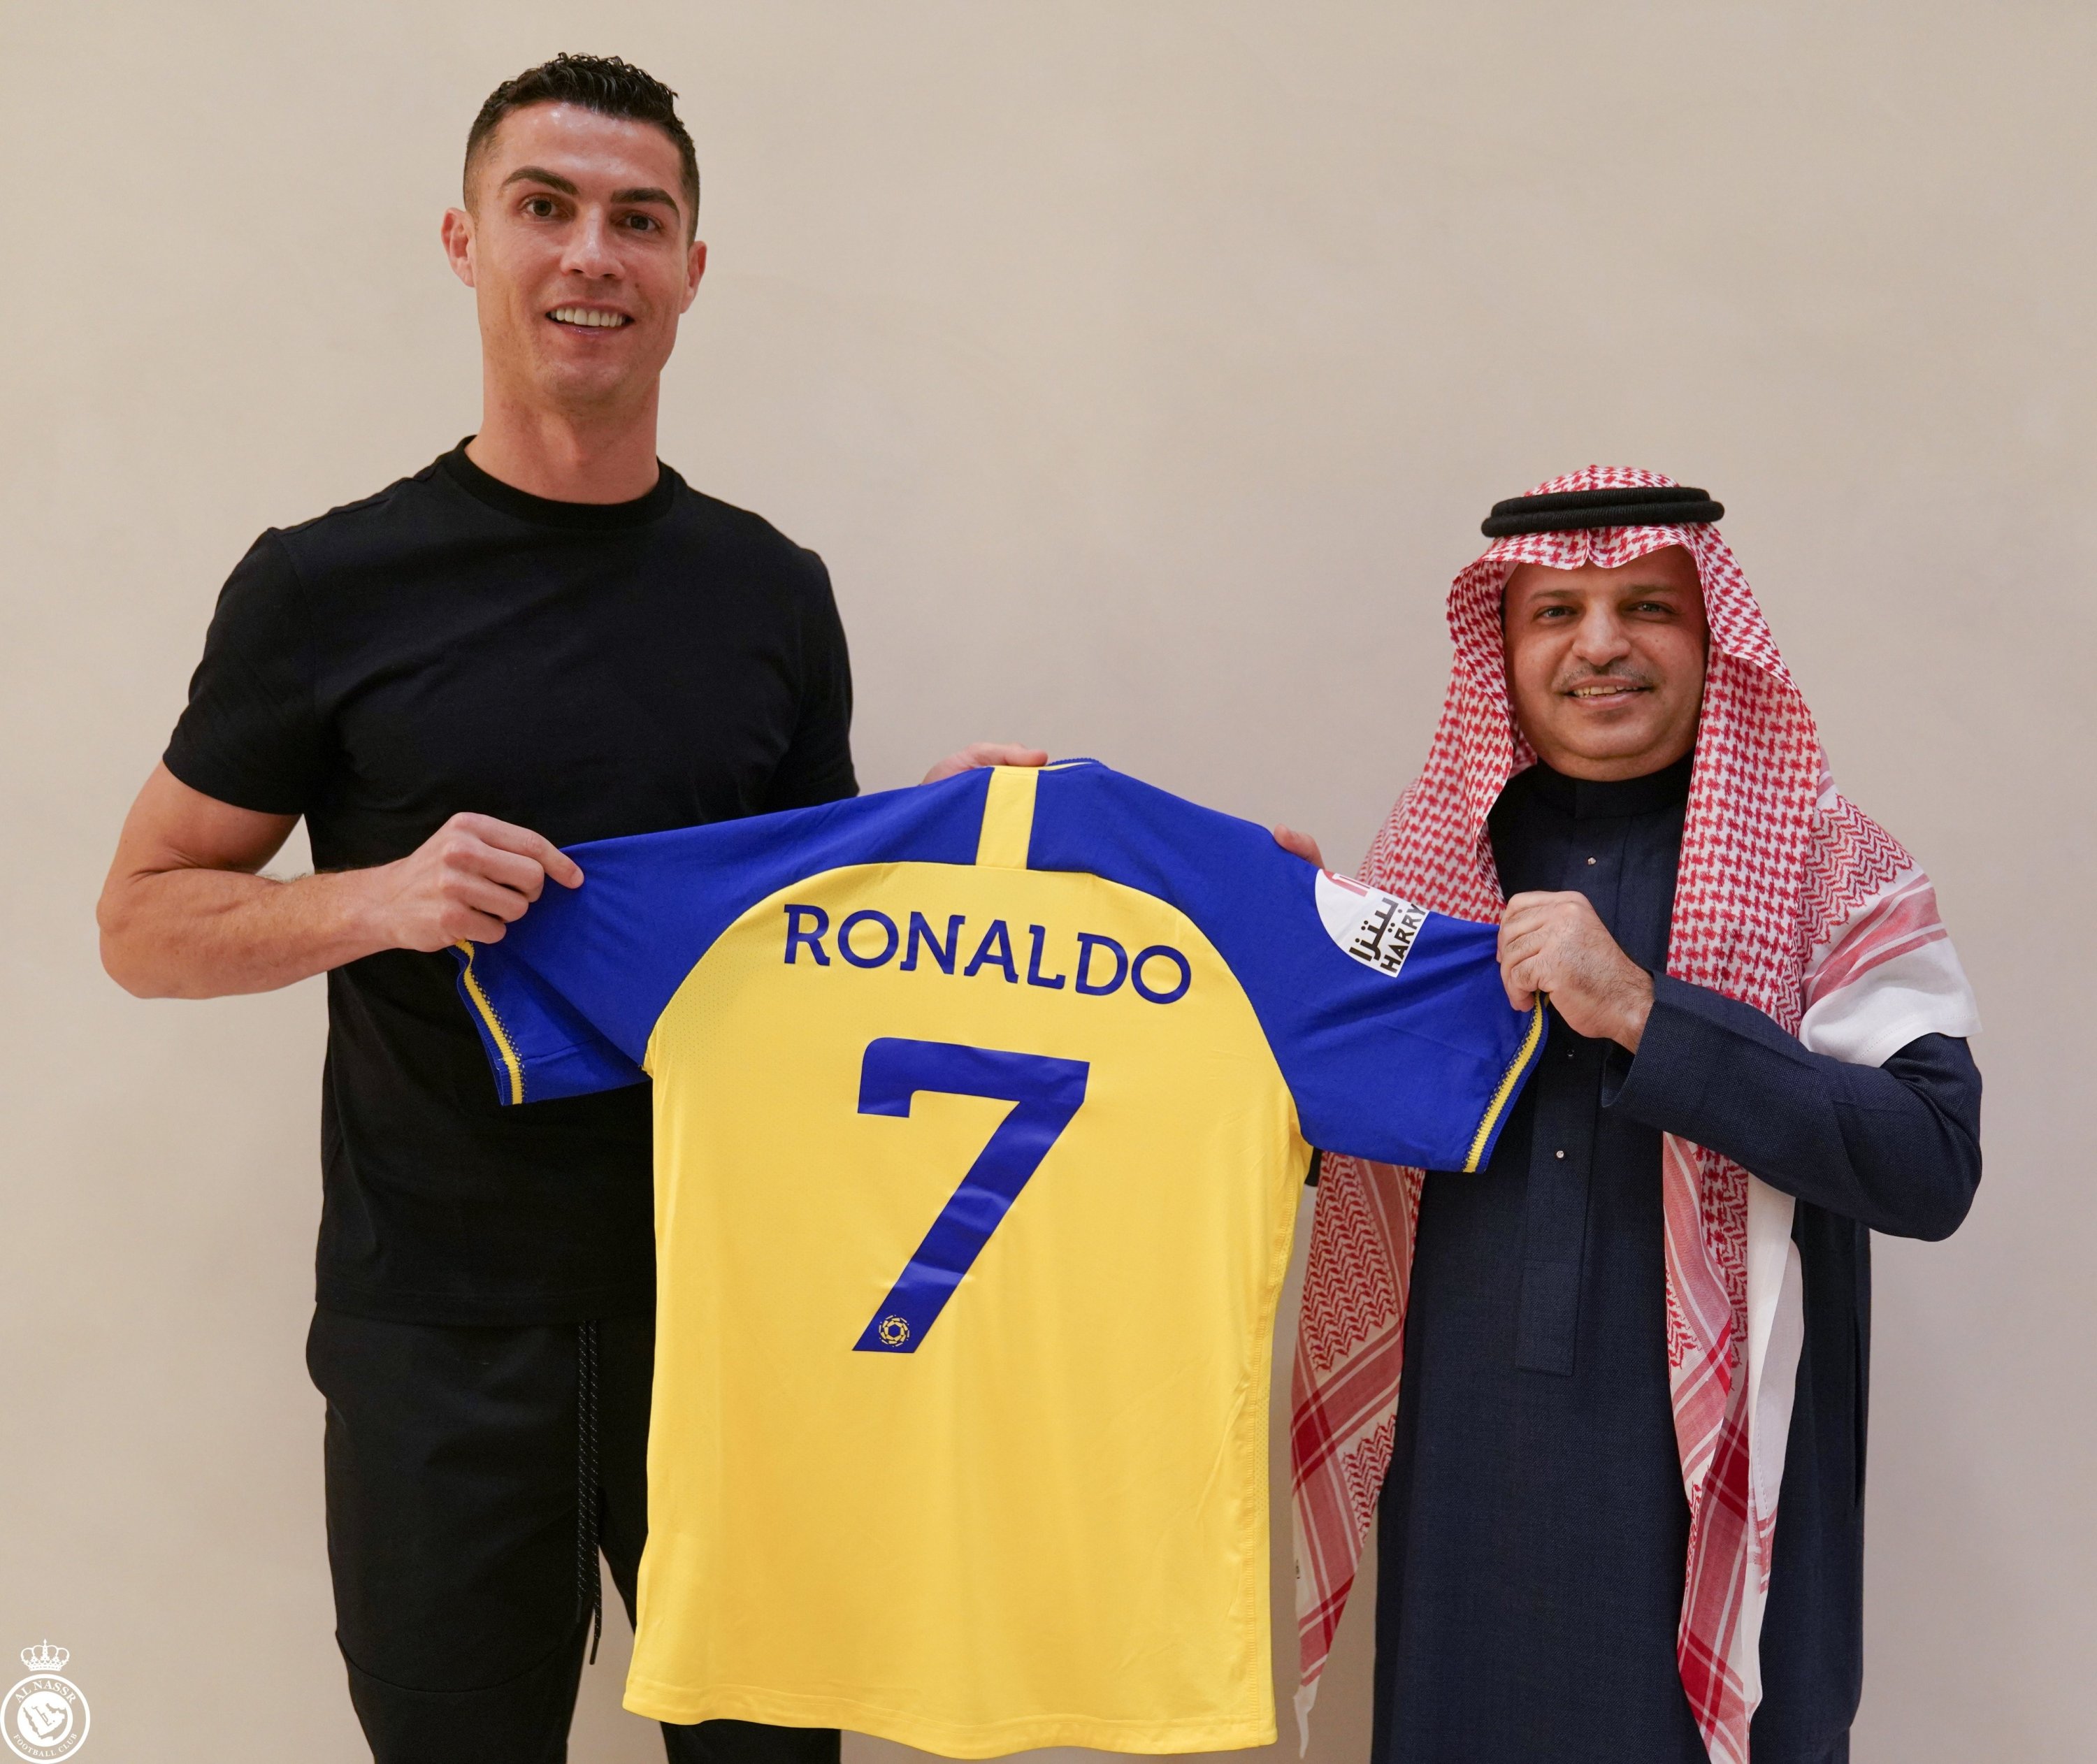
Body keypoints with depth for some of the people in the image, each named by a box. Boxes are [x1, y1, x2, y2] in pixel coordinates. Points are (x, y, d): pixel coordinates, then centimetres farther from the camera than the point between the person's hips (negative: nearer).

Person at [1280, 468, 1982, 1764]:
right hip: (1464, 1468, 3)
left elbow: (1934, 1167, -16)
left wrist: (1641, 1011, -23)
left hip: (1712, 1489, -2)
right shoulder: (1437, 850, 5)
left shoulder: (1832, 869, -4)